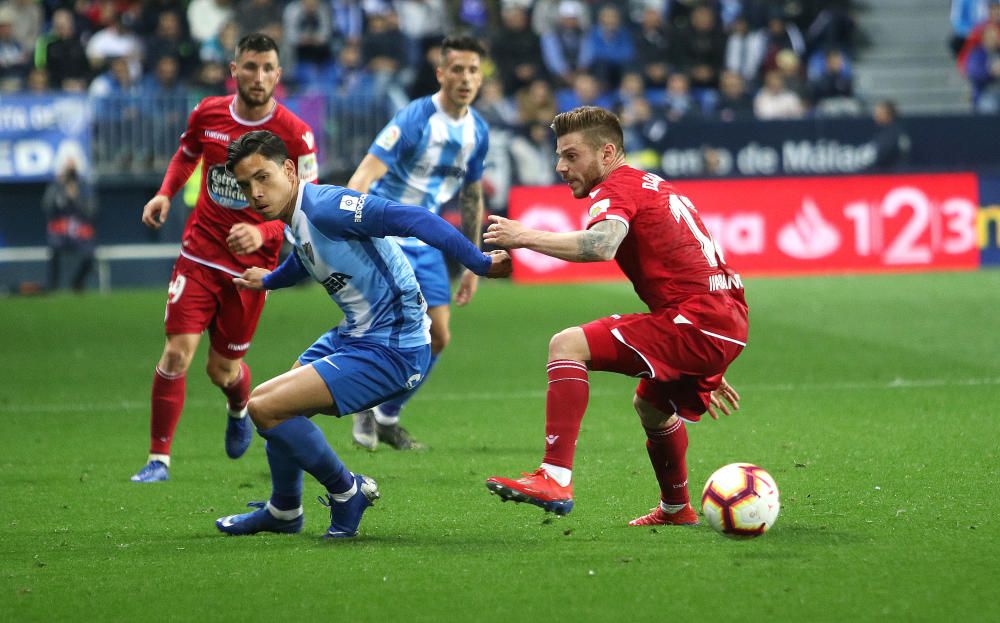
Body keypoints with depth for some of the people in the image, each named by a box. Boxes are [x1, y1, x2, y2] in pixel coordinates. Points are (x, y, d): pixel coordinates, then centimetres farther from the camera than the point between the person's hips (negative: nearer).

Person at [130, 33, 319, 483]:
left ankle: (239, 411, 45)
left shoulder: (294, 134, -13)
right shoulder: (207, 113, -3)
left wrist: (262, 234, -27)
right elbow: (186, 154, 20)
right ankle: (159, 459, -4)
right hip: (200, 254, 2)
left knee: (222, 370, 7)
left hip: (251, 265, -2)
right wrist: (165, 193, 2)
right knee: (177, 352, -12)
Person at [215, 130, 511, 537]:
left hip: (391, 348, -10)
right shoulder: (294, 224, 9)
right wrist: (268, 281, 54)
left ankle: (346, 491, 3)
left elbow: (411, 219, -28)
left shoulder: (323, 206, -21)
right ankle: (282, 512, 42)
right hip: (354, 335, 10)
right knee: (277, 408, 21)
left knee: (265, 407, -15)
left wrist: (480, 263, -34)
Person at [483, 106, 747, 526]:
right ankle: (676, 510, 53)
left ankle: (555, 479, -28)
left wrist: (526, 237, -21)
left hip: (697, 324, -10)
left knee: (568, 345, -18)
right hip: (728, 321, 10)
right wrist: (707, 373, 35)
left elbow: (601, 245, -30)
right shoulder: (656, 187, 26)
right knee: (650, 406, 36)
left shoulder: (616, 188, -5)